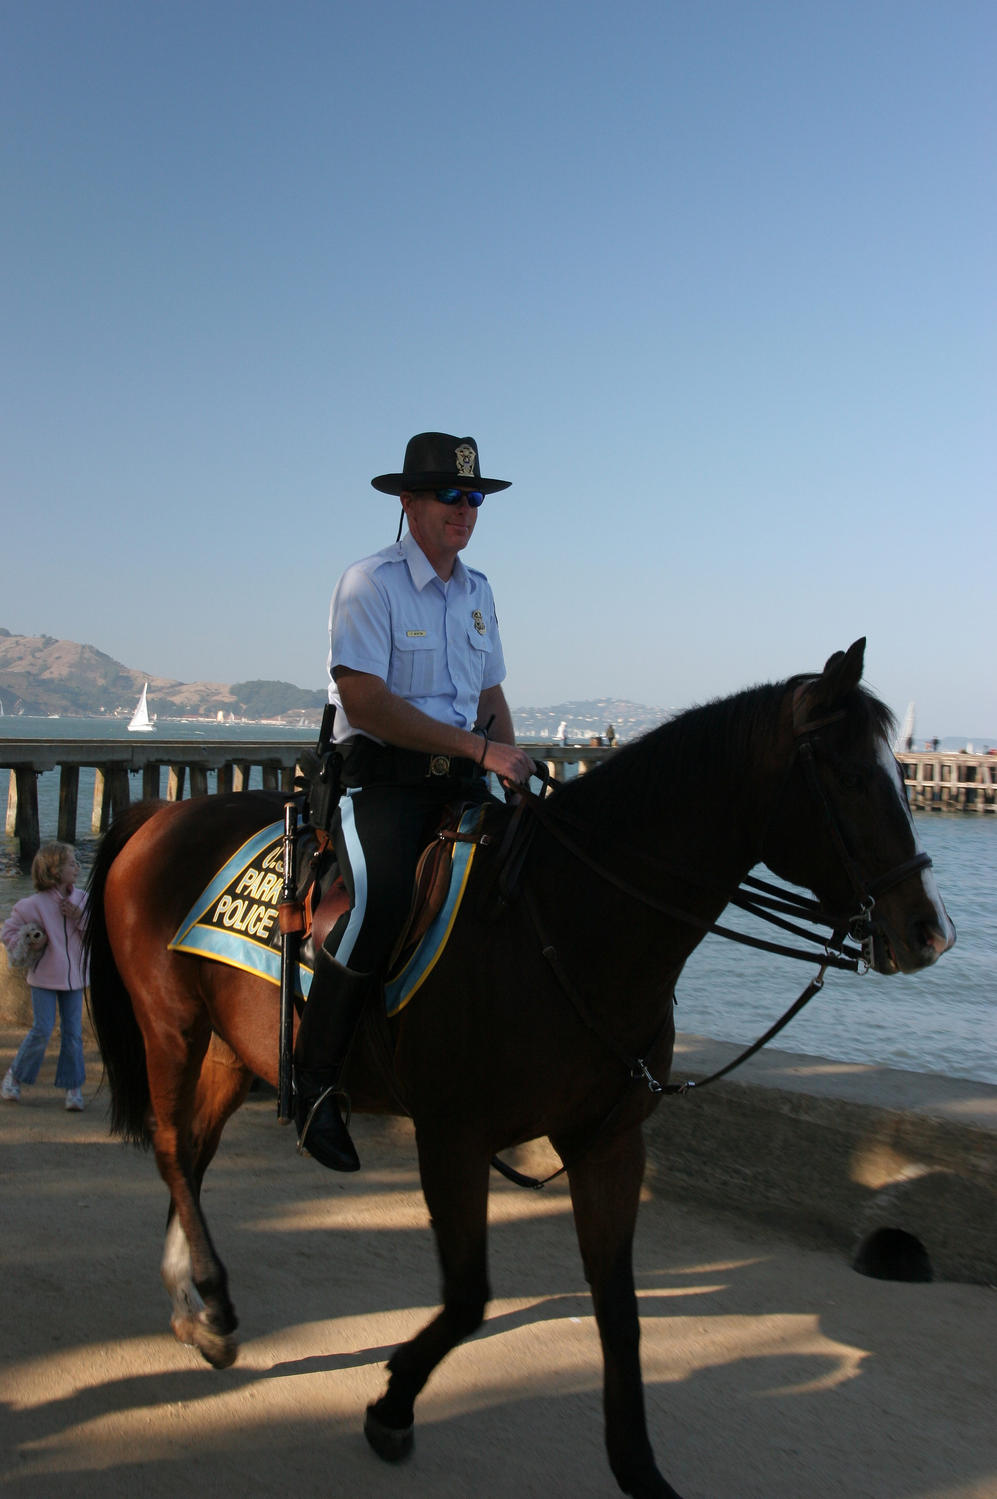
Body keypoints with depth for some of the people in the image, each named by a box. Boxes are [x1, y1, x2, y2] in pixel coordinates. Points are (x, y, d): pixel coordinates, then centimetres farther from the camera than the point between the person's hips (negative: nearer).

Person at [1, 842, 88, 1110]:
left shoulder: (82, 900, 2)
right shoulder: (36, 904, -10)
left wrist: (81, 918, -14)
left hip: (74, 977, 3)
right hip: (44, 978, -3)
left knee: (73, 1033, 2)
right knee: (42, 1030, -5)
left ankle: (74, 1088, 10)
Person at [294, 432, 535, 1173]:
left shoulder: (478, 591, 17)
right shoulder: (369, 583, -6)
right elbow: (365, 701, -16)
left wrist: (512, 767, 1)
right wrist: (479, 748, -18)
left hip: (460, 779, 7)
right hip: (382, 776, -7)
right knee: (383, 902, -30)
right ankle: (312, 1079, -14)